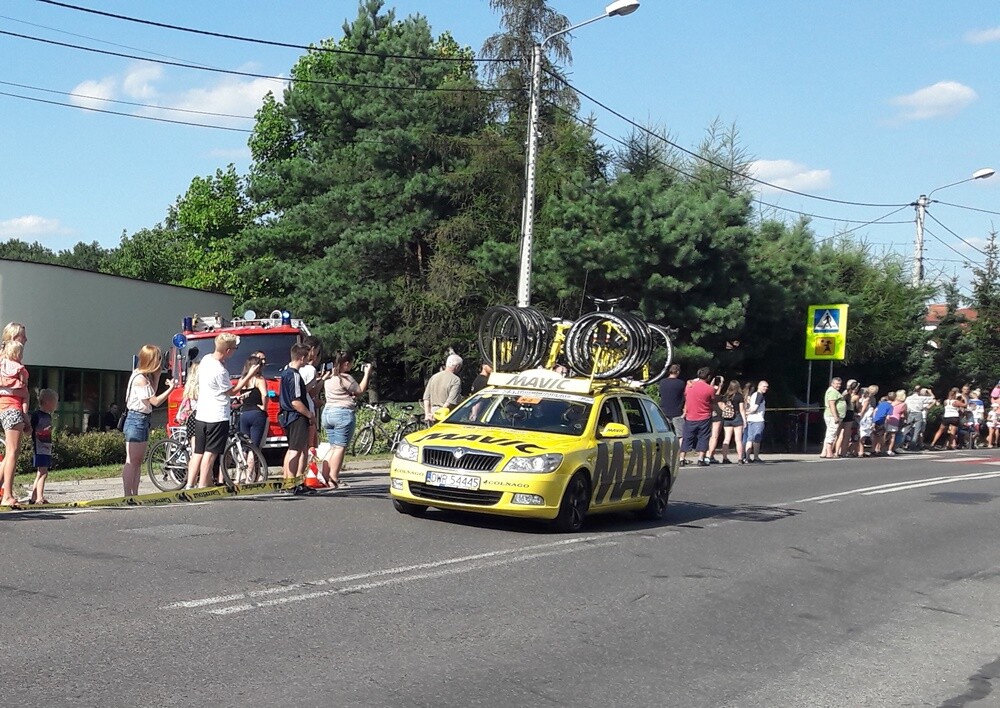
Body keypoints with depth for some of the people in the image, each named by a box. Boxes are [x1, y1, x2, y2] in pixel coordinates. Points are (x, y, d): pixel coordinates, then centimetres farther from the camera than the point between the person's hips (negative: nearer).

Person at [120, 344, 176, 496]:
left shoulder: (146, 376, 11)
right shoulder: (140, 378, -18)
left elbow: (152, 393, 10)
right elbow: (155, 401, -16)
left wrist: (157, 374, 7)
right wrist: (171, 388, -11)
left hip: (143, 420, 10)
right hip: (136, 420, -10)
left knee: (139, 461, 12)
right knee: (131, 461, -7)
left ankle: (134, 495, 17)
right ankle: (128, 495, -5)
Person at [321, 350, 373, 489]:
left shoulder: (329, 377, 12)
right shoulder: (345, 378, -13)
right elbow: (360, 391, -5)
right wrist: (367, 374, 4)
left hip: (327, 412, 8)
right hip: (343, 413, -8)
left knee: (333, 447, 13)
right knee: (340, 447, -5)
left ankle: (325, 477, 8)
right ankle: (333, 480, -7)